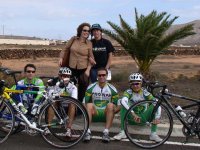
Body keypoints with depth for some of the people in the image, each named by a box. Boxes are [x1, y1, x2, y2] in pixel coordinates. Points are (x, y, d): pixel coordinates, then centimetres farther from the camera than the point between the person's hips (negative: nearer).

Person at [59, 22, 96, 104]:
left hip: (83, 70, -1)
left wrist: (88, 70, -10)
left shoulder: (89, 43, -2)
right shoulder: (73, 39, 1)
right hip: (72, 69, 1)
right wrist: (61, 58, -1)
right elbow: (65, 49, 12)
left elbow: (91, 58, -2)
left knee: (83, 89, 4)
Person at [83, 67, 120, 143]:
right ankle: (87, 131, -35)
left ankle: (106, 132, -34)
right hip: (94, 114, 0)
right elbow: (84, 103, 1)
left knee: (110, 105, -30)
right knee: (89, 105, -29)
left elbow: (118, 106, 3)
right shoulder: (91, 87, 2)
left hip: (106, 115, 0)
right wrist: (89, 110, -19)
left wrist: (112, 111, -18)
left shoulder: (112, 89, 1)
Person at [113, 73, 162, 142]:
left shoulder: (145, 93, -11)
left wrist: (157, 118, -37)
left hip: (143, 118, 1)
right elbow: (123, 101, -38)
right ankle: (122, 132, -26)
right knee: (124, 104, -29)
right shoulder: (128, 92, -15)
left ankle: (153, 134, -20)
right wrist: (133, 113, -49)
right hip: (132, 117, -1)